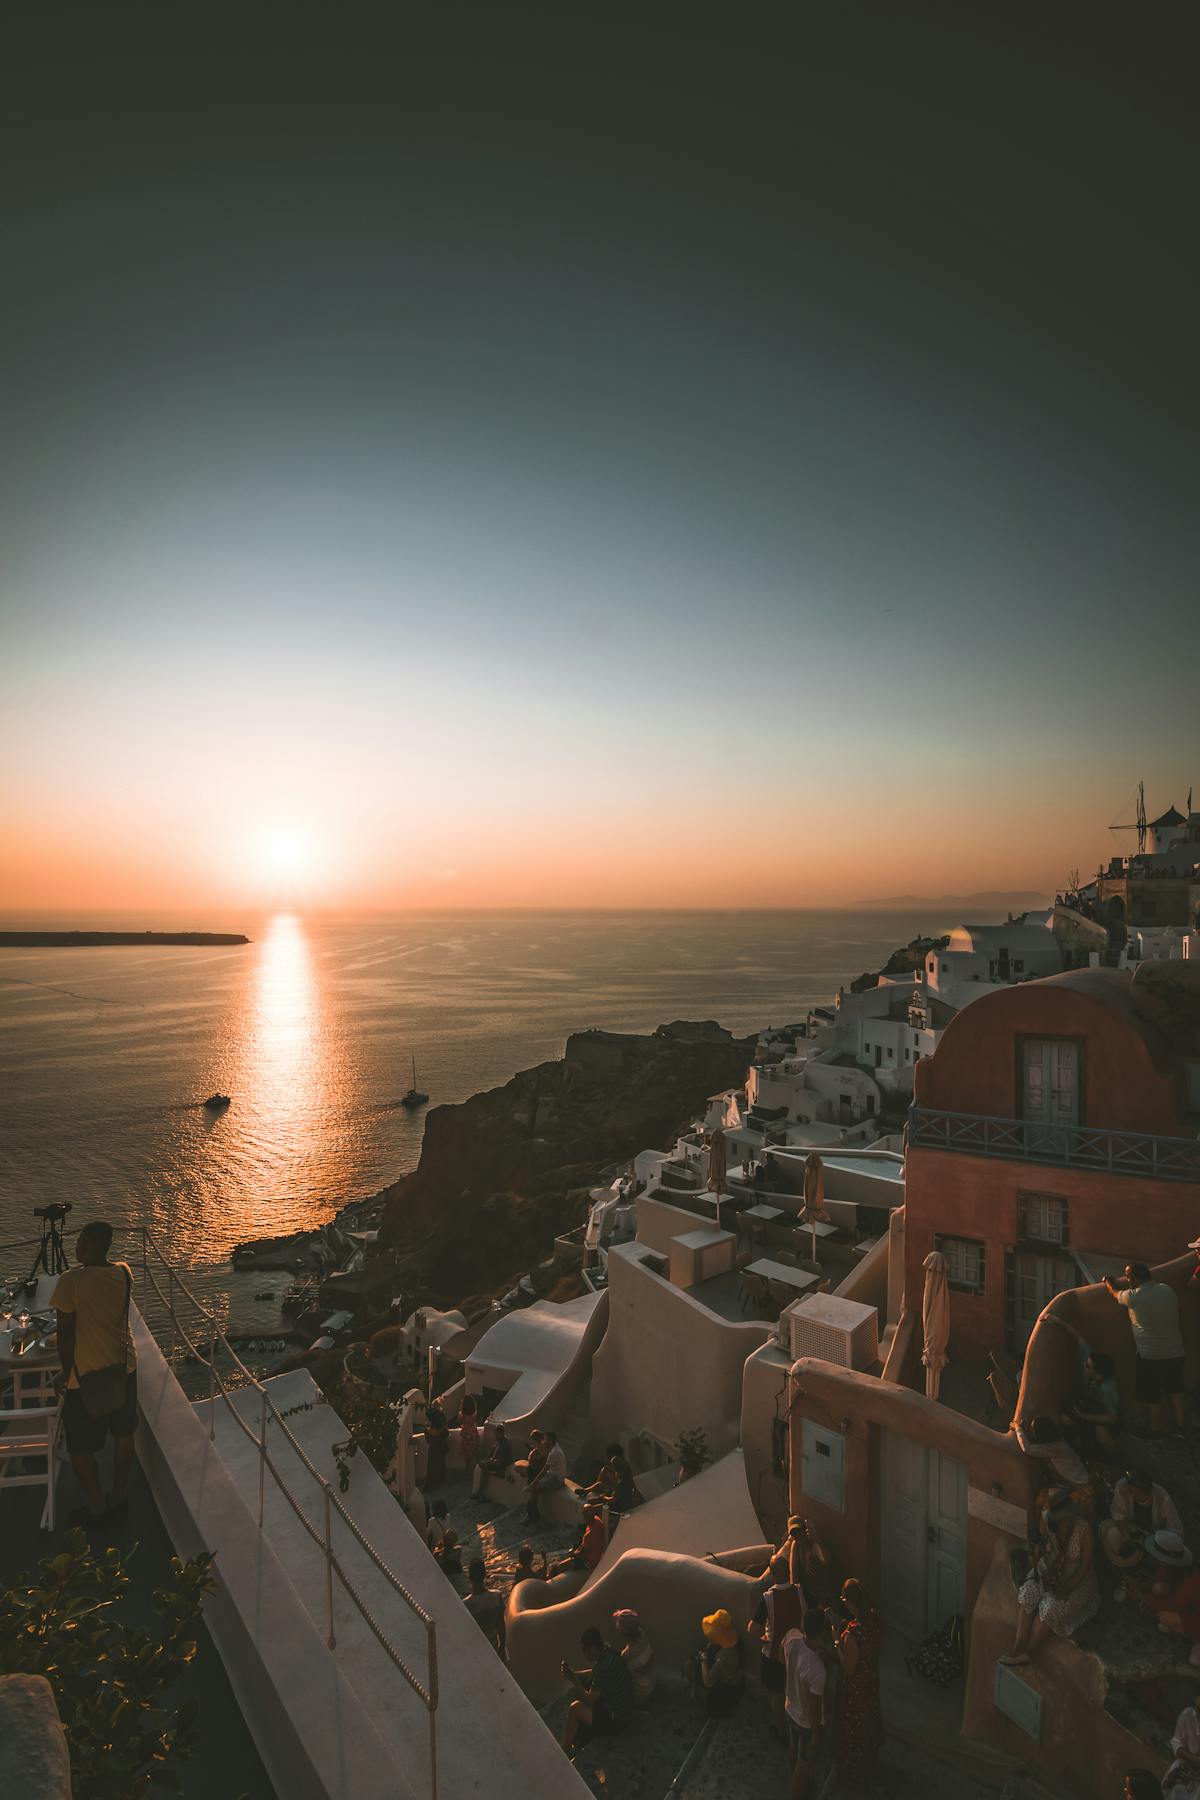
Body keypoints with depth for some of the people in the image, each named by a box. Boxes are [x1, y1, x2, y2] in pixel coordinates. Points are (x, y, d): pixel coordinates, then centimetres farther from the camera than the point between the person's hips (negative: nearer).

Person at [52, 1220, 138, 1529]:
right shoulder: (124, 1273, -5)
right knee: (123, 1436, 20)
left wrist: (65, 1373, -4)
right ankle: (119, 1498, 34)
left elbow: (66, 1333, -15)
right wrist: (87, 1263, 12)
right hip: (123, 1369, 6)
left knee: (80, 1447, 14)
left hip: (85, 1376, -6)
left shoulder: (71, 1281, -21)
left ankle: (96, 1507, 26)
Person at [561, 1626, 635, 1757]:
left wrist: (573, 1678, -20)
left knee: (575, 1708, -14)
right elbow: (593, 1672, 11)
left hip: (616, 1718, -9)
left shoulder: (604, 1667, -31)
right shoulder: (608, 1650, -5)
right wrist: (573, 1673, -1)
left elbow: (589, 1700, -25)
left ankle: (565, 1750, 7)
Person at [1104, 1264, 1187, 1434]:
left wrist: (1108, 1281, 27)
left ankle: (1157, 1432, 19)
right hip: (1175, 1352, 6)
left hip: (1151, 1356, -5)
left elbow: (1115, 1292, 5)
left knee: (1152, 1396, 9)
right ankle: (1179, 1427, 25)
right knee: (1175, 1390, 22)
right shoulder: (1167, 1289, -2)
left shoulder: (1133, 1297, -16)